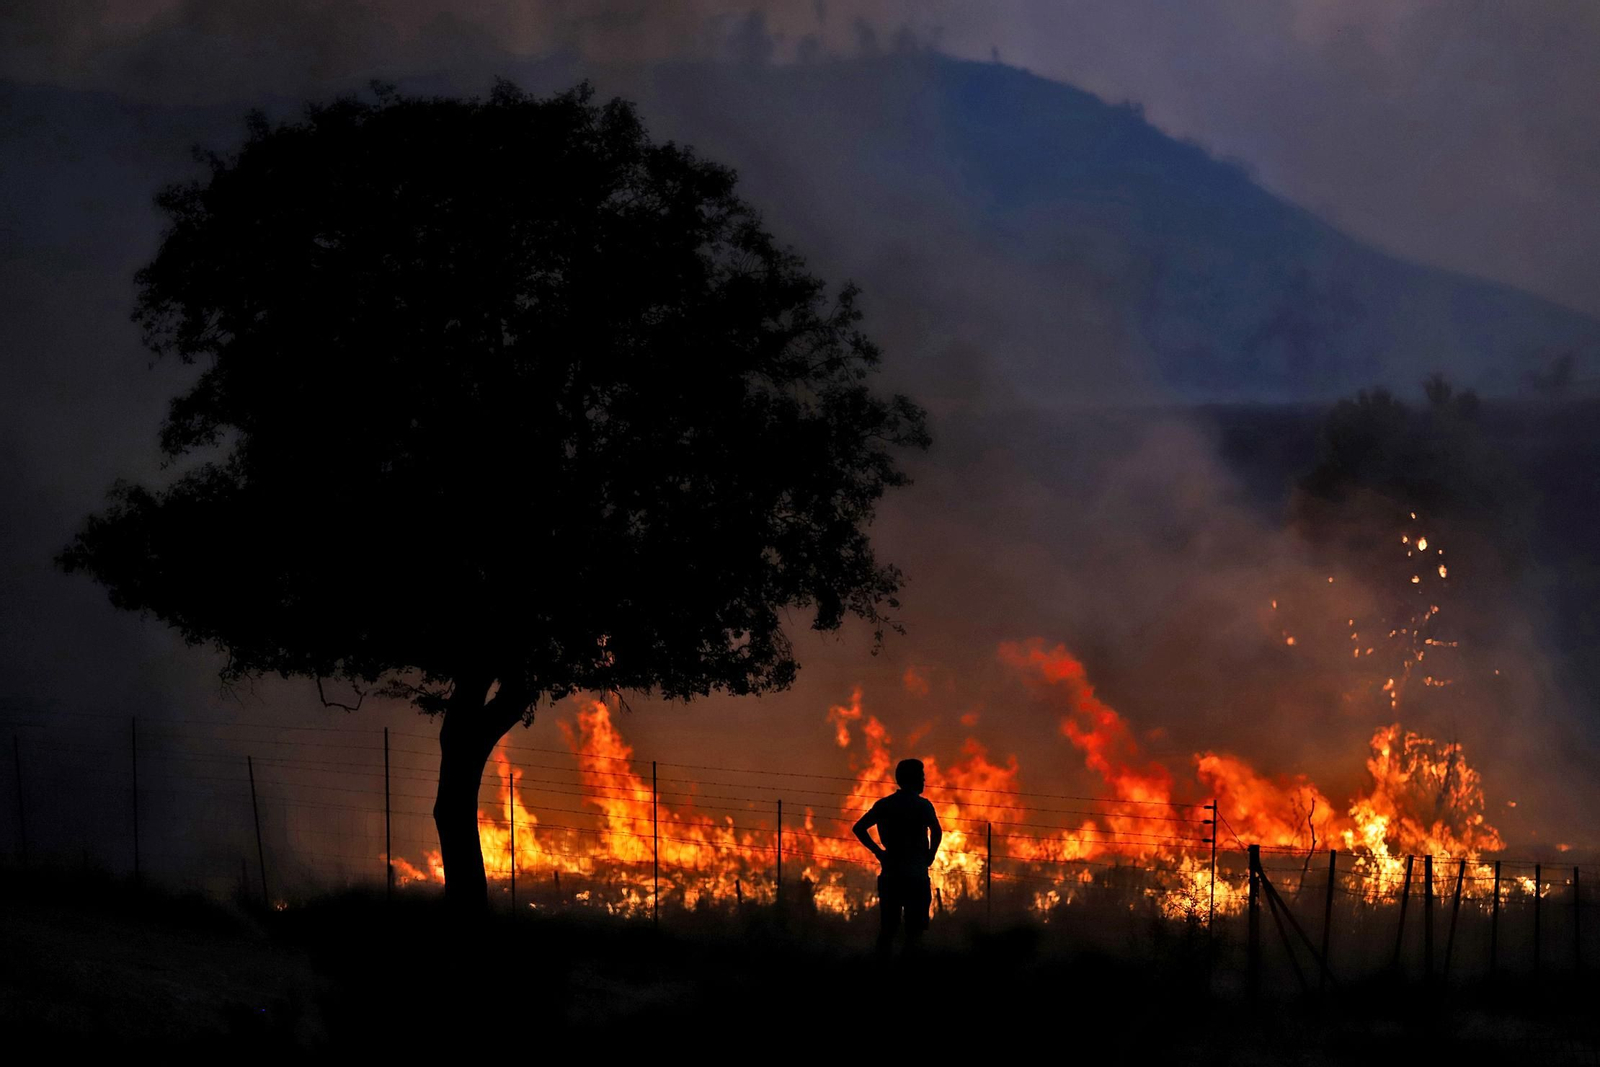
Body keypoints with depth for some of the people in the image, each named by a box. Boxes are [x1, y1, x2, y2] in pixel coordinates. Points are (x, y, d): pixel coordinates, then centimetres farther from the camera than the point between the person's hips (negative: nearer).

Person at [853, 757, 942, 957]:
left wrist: (877, 851, 8)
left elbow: (859, 828, 5)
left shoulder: (883, 805, 7)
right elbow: (936, 831, -21)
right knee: (914, 928, 1)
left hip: (890, 872, 5)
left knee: (887, 926, 11)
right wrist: (929, 857, -8)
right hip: (915, 873, -5)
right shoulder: (922, 805, -8)